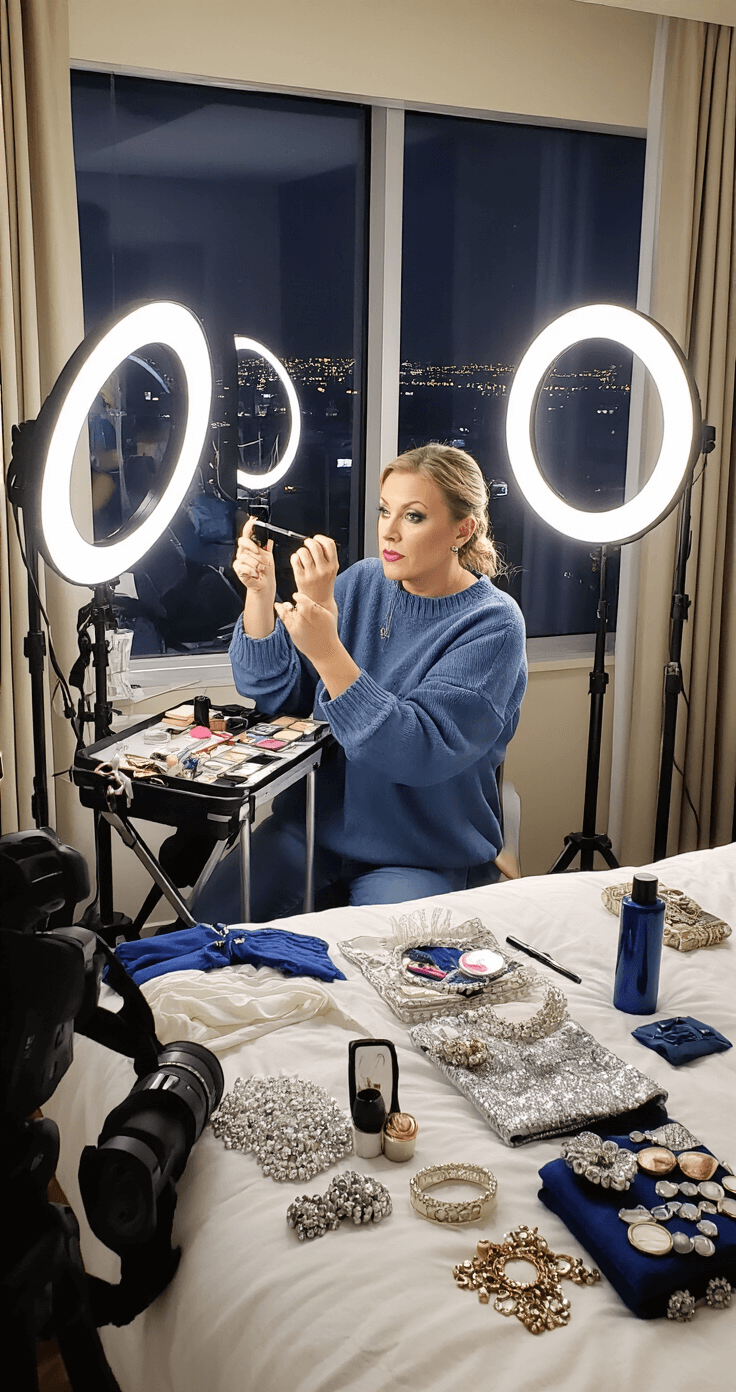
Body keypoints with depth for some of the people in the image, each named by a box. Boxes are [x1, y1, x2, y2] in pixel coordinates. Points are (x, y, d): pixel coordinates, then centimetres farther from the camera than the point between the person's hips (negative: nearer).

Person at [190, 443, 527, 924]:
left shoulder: (492, 624, -16)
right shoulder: (364, 582, 0)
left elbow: (422, 751, -29)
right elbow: (274, 695, -1)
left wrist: (326, 651, -38)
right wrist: (260, 592, -16)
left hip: (421, 854, -4)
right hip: (316, 820, 4)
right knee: (212, 919, -11)